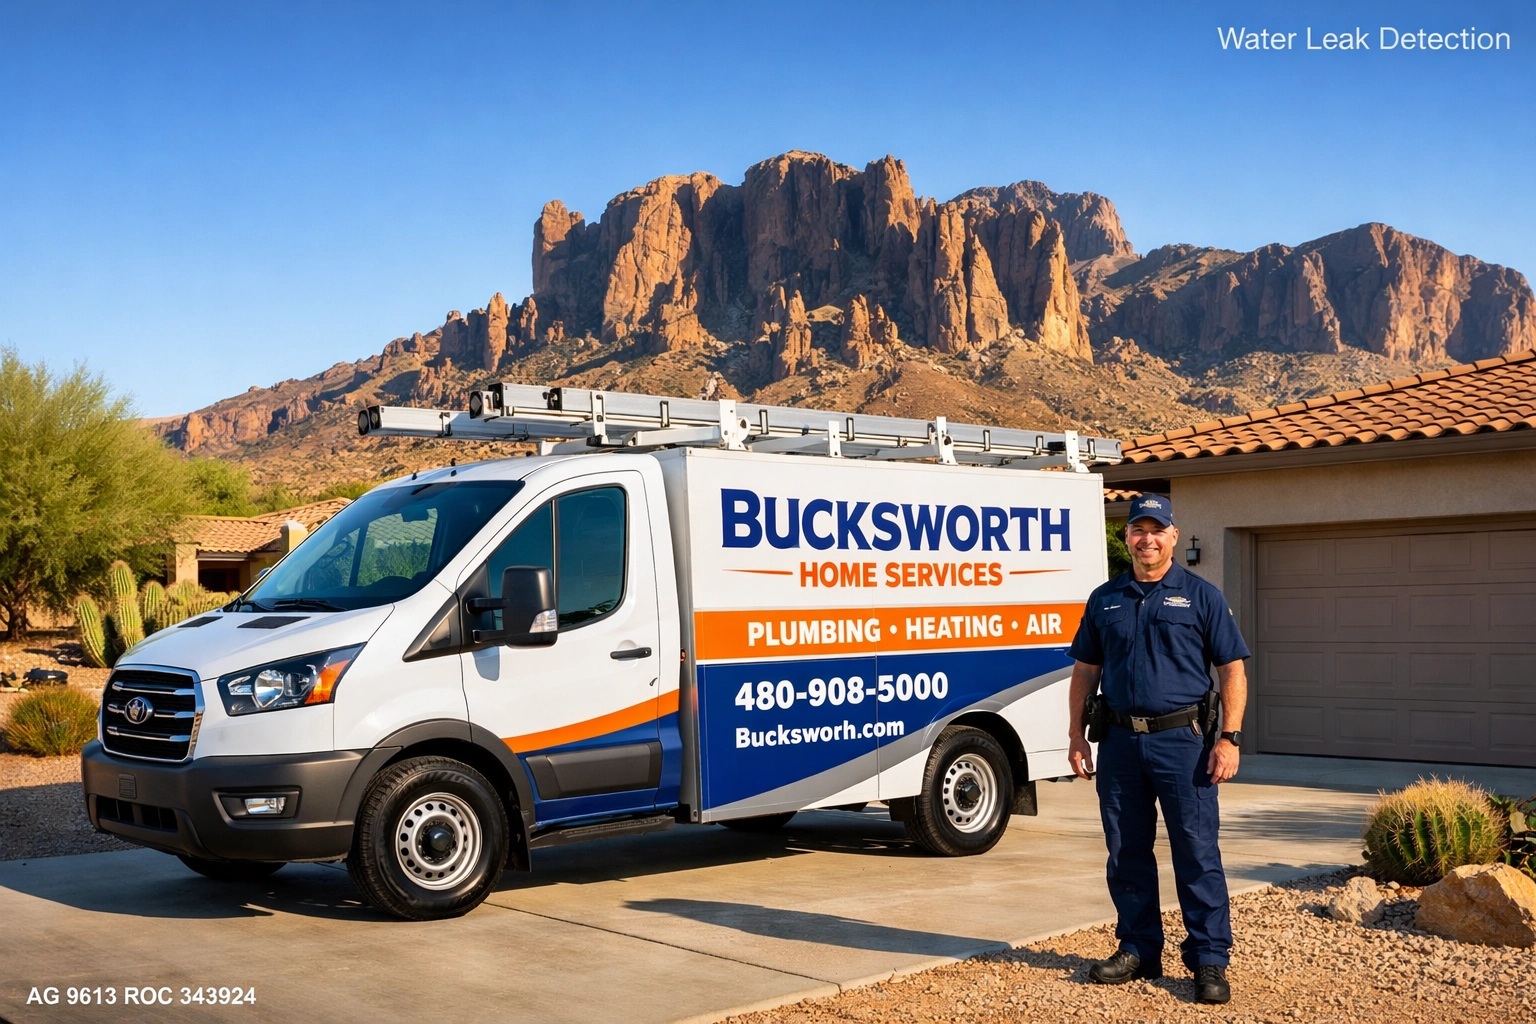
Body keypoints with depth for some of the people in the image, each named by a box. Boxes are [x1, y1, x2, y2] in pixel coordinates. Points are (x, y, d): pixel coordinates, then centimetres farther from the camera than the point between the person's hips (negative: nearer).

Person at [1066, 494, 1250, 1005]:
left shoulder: (1201, 597, 2)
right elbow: (1085, 670, 15)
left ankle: (1210, 960, 6)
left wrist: (1228, 738, -9)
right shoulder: (1104, 599, 11)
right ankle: (1138, 949, 23)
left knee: (1197, 854, -2)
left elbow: (1232, 671, 0)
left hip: (1182, 739, -3)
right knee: (1126, 853, 10)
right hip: (1120, 741, 4)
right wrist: (1077, 734, 8)